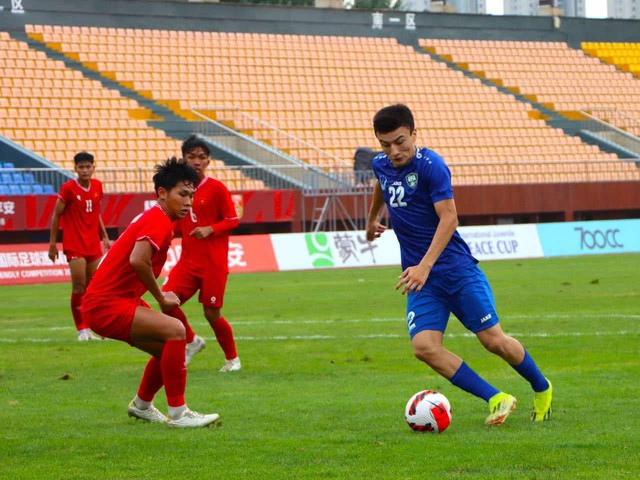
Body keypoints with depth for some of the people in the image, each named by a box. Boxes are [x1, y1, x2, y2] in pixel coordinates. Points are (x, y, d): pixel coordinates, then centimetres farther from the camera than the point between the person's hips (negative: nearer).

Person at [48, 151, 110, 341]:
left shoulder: (97, 186, 7)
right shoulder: (68, 188, -9)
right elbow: (56, 215, -3)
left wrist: (104, 236, 15)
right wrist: (52, 242, -4)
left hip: (94, 245, 5)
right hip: (75, 245, -5)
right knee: (79, 286, -10)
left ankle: (89, 329, 12)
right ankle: (82, 330, -4)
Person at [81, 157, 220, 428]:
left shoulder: (154, 219, 15)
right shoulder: (159, 220, -16)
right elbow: (138, 260, -31)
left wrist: (161, 295, 10)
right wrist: (161, 298, -17)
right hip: (108, 306, -11)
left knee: (169, 348, 19)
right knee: (175, 330, -23)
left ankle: (141, 405, 38)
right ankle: (177, 414, -20)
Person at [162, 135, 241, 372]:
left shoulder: (216, 188, -6)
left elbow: (233, 220, -6)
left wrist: (210, 229, -20)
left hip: (214, 263, -5)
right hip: (188, 261, 5)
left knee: (211, 313, -2)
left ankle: (232, 358, 20)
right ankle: (192, 341, 12)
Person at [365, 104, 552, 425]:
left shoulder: (430, 165, -16)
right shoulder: (381, 165, 5)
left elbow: (449, 219, -23)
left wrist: (425, 266, -32)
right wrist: (372, 218, 47)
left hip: (456, 269, -5)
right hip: (419, 278, 6)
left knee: (493, 340, -6)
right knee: (424, 346, -16)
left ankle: (541, 388, 23)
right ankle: (496, 400, -9)